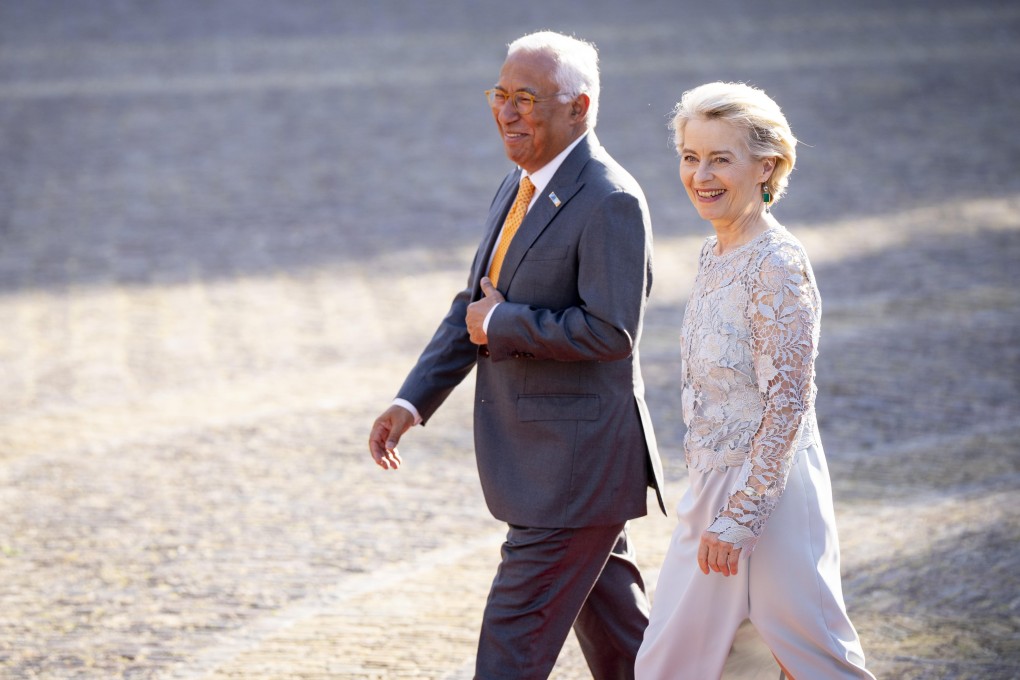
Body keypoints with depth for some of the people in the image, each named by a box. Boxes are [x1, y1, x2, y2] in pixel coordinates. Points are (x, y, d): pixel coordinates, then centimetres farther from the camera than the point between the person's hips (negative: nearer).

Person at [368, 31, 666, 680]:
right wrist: (414, 401, 4)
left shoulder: (611, 202, -18)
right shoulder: (519, 187, 12)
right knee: (614, 627, 19)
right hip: (533, 453, 9)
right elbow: (475, 309, 15)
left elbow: (611, 331, -26)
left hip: (578, 461, -9)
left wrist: (503, 324, -16)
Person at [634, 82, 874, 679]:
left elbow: (788, 405, -20)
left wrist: (738, 518, -19)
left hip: (770, 491, -9)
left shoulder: (778, 265, -19)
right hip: (712, 490, 9)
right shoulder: (714, 255, 8)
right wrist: (714, 507, 18)